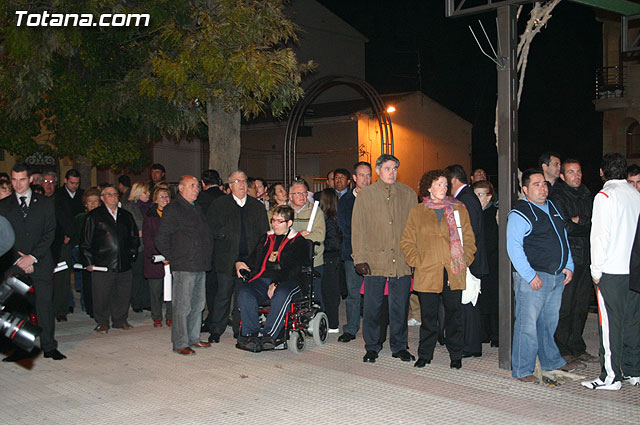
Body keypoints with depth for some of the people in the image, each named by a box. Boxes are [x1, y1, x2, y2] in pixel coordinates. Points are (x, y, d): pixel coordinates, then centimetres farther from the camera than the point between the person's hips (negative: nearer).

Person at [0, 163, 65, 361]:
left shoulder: (45, 203, 7)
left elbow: (50, 233, 1)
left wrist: (32, 257, -10)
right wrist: (18, 260, -7)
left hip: (41, 262, -1)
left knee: (45, 304, -2)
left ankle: (49, 347, 6)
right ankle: (21, 348, 10)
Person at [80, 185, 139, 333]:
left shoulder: (126, 216, 14)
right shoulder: (94, 216, 2)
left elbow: (134, 237, 21)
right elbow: (85, 242, 0)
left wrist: (132, 254, 10)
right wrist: (88, 262, -4)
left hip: (124, 265, 4)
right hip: (102, 265, -3)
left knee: (123, 295, 8)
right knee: (102, 297, 2)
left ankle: (120, 320, 24)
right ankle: (102, 323, 17)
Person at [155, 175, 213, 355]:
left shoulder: (197, 209, 19)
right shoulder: (172, 210, -6)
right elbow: (161, 239, -10)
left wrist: (206, 257, 15)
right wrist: (173, 258, -7)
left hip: (200, 266, 8)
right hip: (183, 267, -8)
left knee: (198, 304, 12)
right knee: (182, 306, -5)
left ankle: (193, 338, 23)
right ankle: (180, 343, 2)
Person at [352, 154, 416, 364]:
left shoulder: (408, 194, 9)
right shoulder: (365, 195, 5)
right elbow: (358, 229, 3)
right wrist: (360, 258, -5)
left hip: (402, 261, 1)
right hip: (374, 261, -1)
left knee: (400, 306, 7)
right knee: (372, 307, 4)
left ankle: (399, 346, 22)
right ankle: (372, 348, 18)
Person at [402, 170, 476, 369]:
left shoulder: (459, 209, 10)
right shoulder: (417, 212, 8)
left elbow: (469, 239, 11)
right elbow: (407, 241, 8)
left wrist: (465, 260, 1)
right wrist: (416, 262, -3)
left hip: (454, 272, 1)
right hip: (427, 273, -1)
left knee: (454, 313, 5)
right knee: (428, 316, 4)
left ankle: (456, 355, 18)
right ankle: (425, 355, 18)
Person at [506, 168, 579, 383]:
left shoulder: (552, 208, 16)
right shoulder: (519, 213, -9)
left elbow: (563, 238, 23)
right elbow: (514, 248, -14)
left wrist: (568, 266, 13)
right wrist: (529, 275, -17)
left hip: (557, 276, 8)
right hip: (532, 278, -7)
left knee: (549, 322, 18)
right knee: (528, 324, -6)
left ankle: (552, 361, 31)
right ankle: (522, 370, 3)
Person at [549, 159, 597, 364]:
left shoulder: (587, 195, 16)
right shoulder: (557, 197, -5)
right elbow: (564, 228, -14)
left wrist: (579, 220, -6)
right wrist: (586, 225, -1)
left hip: (585, 256, 6)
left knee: (581, 305, 11)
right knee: (565, 305, -3)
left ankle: (577, 348, 20)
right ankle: (562, 349, 6)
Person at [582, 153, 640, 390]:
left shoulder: (605, 196, -10)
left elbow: (601, 235, -15)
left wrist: (596, 270, -8)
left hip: (611, 272, -7)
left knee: (610, 324, -3)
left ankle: (610, 377, 1)